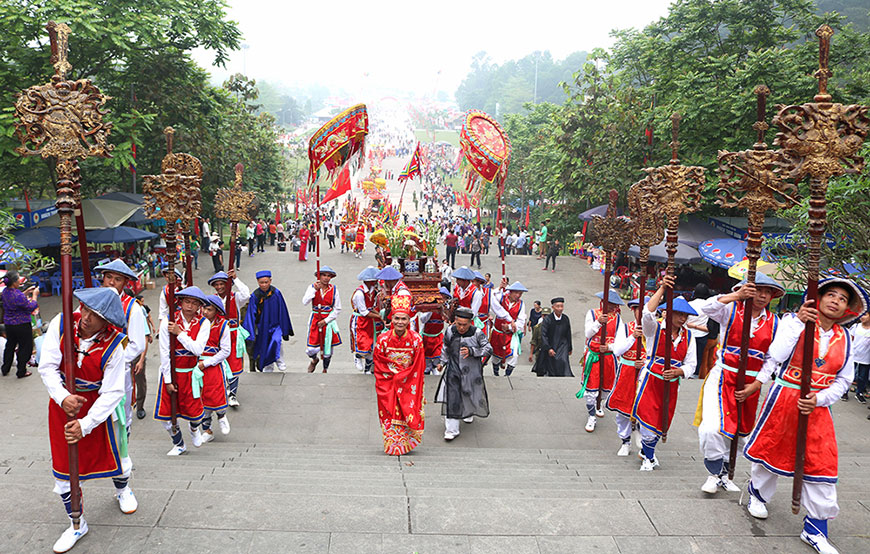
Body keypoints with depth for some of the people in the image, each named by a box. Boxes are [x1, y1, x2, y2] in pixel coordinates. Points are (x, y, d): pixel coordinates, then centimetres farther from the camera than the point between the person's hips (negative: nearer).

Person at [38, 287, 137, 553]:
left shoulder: (113, 345, -24)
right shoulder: (61, 324, -18)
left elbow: (112, 392, -22)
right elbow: (47, 366, -16)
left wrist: (86, 424, -28)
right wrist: (63, 397, -31)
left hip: (97, 406, -2)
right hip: (62, 403, 2)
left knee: (113, 451, 14)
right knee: (63, 464, 8)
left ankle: (122, 489, 51)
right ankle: (76, 524, 27)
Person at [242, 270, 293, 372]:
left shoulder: (276, 293, -10)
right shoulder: (255, 296, -10)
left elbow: (282, 312, -3)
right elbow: (251, 314, -8)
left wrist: (285, 331, 1)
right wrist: (251, 333, -12)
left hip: (275, 325, -1)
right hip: (262, 328, 2)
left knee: (276, 340, -27)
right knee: (264, 349, 10)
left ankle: (279, 360, -3)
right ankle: (268, 367, 32)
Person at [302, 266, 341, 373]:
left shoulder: (334, 289, -2)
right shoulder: (312, 287, -2)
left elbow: (338, 309, 0)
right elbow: (304, 302, -16)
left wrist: (325, 321, -8)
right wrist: (314, 289, -22)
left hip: (329, 320, 0)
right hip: (315, 319, 0)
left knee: (328, 348, 6)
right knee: (311, 349, -3)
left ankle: (325, 369, 32)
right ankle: (314, 360, 34)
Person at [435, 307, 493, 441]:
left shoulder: (477, 333, -12)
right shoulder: (450, 331, -2)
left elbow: (488, 349, -13)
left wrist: (471, 351, -25)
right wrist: (442, 362, 14)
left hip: (471, 371, -1)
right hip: (453, 370, 1)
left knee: (471, 394, 16)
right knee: (452, 398, -8)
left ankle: (469, 412, 51)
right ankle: (452, 429, -2)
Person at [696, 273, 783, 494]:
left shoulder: (774, 322, 6)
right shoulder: (731, 310, -3)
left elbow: (771, 359, 5)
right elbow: (707, 308, -24)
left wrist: (755, 385, -5)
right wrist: (736, 295, -35)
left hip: (751, 383, 4)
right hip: (723, 377, -4)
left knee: (738, 430, 12)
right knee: (712, 428, -17)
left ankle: (721, 473, 33)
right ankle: (716, 472, 6)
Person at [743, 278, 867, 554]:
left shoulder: (844, 338, 5)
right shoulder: (793, 320, -7)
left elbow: (842, 381, 7)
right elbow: (776, 356, -21)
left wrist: (818, 400, -10)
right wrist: (799, 322, -24)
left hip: (817, 406, 3)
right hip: (784, 398, -3)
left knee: (822, 465, 1)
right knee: (770, 449, 11)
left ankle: (815, 529, 14)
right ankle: (758, 494, 40)